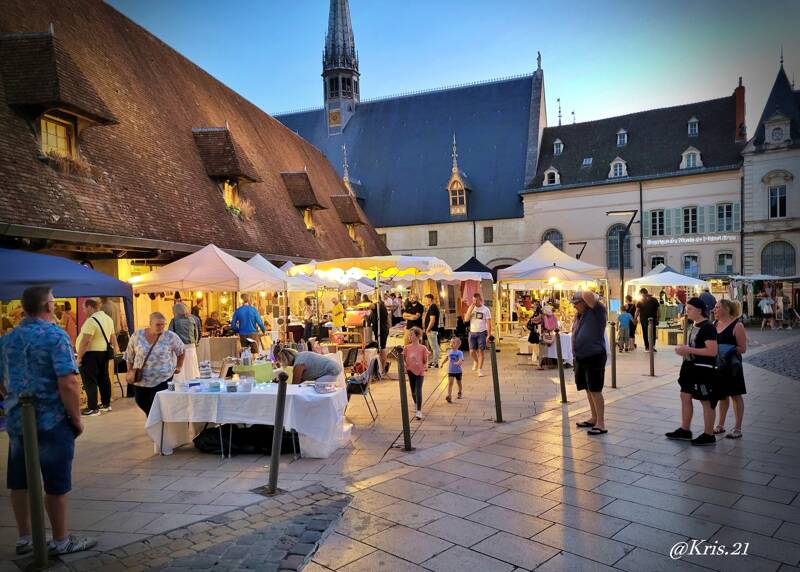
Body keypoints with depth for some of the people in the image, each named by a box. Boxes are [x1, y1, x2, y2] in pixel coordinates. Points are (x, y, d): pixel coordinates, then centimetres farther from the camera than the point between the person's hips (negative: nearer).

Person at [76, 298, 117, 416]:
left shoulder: (91, 321, -20)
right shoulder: (108, 318, 9)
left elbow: (85, 341, -23)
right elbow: (112, 337, 18)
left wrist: (79, 357, -17)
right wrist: (115, 349, 26)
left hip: (91, 354, -9)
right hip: (104, 352, 9)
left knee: (90, 381, -2)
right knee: (103, 378, 16)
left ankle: (93, 408, 1)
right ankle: (106, 404, 24)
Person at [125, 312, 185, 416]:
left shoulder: (170, 336, -8)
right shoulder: (138, 335, -4)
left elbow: (181, 350, 7)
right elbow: (130, 355, 7)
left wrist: (179, 366, 9)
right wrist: (130, 371, 6)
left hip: (162, 378, -3)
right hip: (140, 378, 3)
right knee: (140, 401, 14)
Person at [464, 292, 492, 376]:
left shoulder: (486, 309, -2)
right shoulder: (471, 308, 6)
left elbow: (488, 323, -2)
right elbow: (466, 319, -5)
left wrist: (489, 335, -9)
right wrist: (471, 309, -14)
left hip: (482, 332, -2)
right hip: (472, 332, 3)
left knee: (481, 351, -2)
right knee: (472, 351, 1)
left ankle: (480, 369, 6)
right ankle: (476, 362, 33)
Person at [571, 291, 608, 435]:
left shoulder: (597, 311, -12)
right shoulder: (578, 315, 13)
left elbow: (587, 295, -27)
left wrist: (596, 297, -8)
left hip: (594, 357, -8)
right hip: (580, 358, 8)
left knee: (595, 390, -7)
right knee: (588, 390, 15)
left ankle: (601, 424, -1)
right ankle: (594, 418, 28)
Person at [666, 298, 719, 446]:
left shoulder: (708, 327, -17)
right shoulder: (695, 326, 12)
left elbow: (712, 351, -24)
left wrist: (689, 350, -22)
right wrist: (684, 349, 6)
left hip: (704, 369, -10)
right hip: (692, 367, 10)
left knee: (706, 401, 2)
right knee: (685, 396, 12)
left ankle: (709, 435, 14)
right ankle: (685, 430, 23)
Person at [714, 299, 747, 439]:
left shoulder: (737, 325, -12)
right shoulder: (715, 323, 7)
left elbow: (743, 348, -14)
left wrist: (726, 349, -25)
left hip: (731, 365, -6)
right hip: (718, 365, 6)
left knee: (735, 395, 4)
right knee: (722, 395, 16)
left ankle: (737, 429, 12)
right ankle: (720, 425, 27)